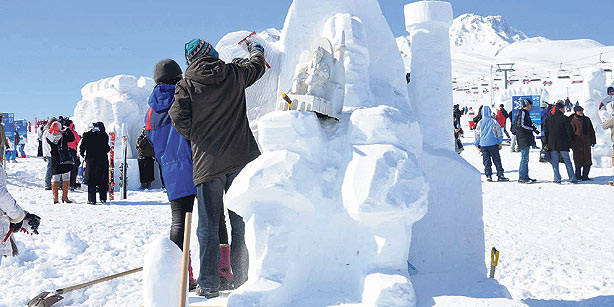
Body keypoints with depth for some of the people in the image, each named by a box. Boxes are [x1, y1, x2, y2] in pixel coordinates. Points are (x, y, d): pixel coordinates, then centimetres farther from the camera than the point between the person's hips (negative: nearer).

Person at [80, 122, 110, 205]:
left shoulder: (87, 135, -2)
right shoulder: (104, 135, -1)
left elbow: (82, 147, -2)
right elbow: (107, 148, 1)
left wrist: (82, 154, 14)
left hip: (91, 159, -1)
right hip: (102, 160, 1)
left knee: (91, 180, 4)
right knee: (102, 180, 10)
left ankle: (92, 199, 1)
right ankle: (103, 198, 11)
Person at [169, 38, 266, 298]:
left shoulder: (187, 84, 2)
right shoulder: (234, 73, 7)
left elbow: (178, 116, -9)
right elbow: (257, 65, 26)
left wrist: (195, 137, 9)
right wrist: (255, 48, 48)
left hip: (207, 161, -1)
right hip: (241, 158, 2)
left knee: (208, 226, 5)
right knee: (241, 222, 8)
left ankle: (208, 284, 6)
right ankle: (243, 280, 12)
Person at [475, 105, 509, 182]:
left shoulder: (480, 122, 2)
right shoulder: (494, 121, -2)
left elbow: (477, 134, 7)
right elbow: (499, 132, 2)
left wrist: (477, 145, 15)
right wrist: (500, 143, 10)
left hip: (483, 145, 1)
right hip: (493, 144, -1)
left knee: (486, 161, 7)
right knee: (497, 160, 4)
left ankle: (488, 175, 2)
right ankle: (500, 175, 3)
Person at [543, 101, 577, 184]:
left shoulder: (548, 119, 6)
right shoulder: (564, 118, -6)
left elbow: (545, 133, 6)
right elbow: (569, 131, -7)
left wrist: (545, 144, 9)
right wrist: (569, 142, 5)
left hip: (552, 145, 2)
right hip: (563, 145, -2)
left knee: (555, 162, 4)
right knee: (567, 161, 6)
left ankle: (557, 179, -1)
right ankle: (572, 178, 8)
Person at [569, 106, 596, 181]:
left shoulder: (587, 119, 12)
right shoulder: (573, 121, -5)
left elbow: (591, 131, 19)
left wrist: (593, 140, 15)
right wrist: (572, 144, -11)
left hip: (586, 144, 5)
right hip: (577, 144, -5)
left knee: (587, 161, 4)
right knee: (579, 161, 0)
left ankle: (585, 176, 13)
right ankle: (578, 176, 12)